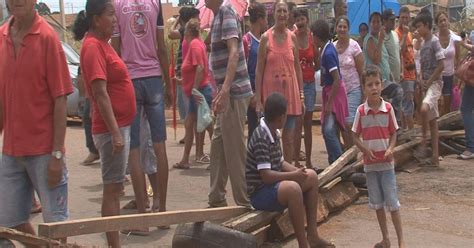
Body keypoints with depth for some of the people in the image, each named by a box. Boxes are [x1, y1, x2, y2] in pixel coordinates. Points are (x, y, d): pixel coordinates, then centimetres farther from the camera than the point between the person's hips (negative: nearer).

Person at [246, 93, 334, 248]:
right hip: (259, 193, -10)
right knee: (292, 188, -35)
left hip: (274, 183, 10)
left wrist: (298, 171, -1)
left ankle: (312, 235, 11)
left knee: (312, 176, 12)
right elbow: (266, 175, -28)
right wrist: (294, 175, -20)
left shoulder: (274, 133, 6)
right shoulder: (261, 138, -23)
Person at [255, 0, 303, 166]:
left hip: (290, 91, 3)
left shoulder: (292, 37, 7)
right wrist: (258, 99, -7)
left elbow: (297, 67, 11)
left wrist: (302, 95, 7)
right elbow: (259, 69, -3)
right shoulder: (266, 37, -2)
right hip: (271, 91, -3)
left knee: (289, 137, 6)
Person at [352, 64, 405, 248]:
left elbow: (393, 133, 2)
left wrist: (390, 149, -16)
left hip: (386, 162, -2)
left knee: (392, 202, 0)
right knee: (377, 202, 11)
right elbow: (356, 136, 1)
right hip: (370, 163, 2)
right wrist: (365, 150, -15)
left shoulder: (388, 108, -5)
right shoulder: (361, 111, -4)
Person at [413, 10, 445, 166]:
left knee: (424, 108, -32)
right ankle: (435, 155, 11)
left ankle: (424, 142, -19)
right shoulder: (423, 45, 14)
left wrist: (429, 82, -13)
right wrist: (422, 81, 2)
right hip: (426, 84, 9)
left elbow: (441, 66, -15)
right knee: (432, 120, 8)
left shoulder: (434, 41, -9)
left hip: (435, 83, -8)